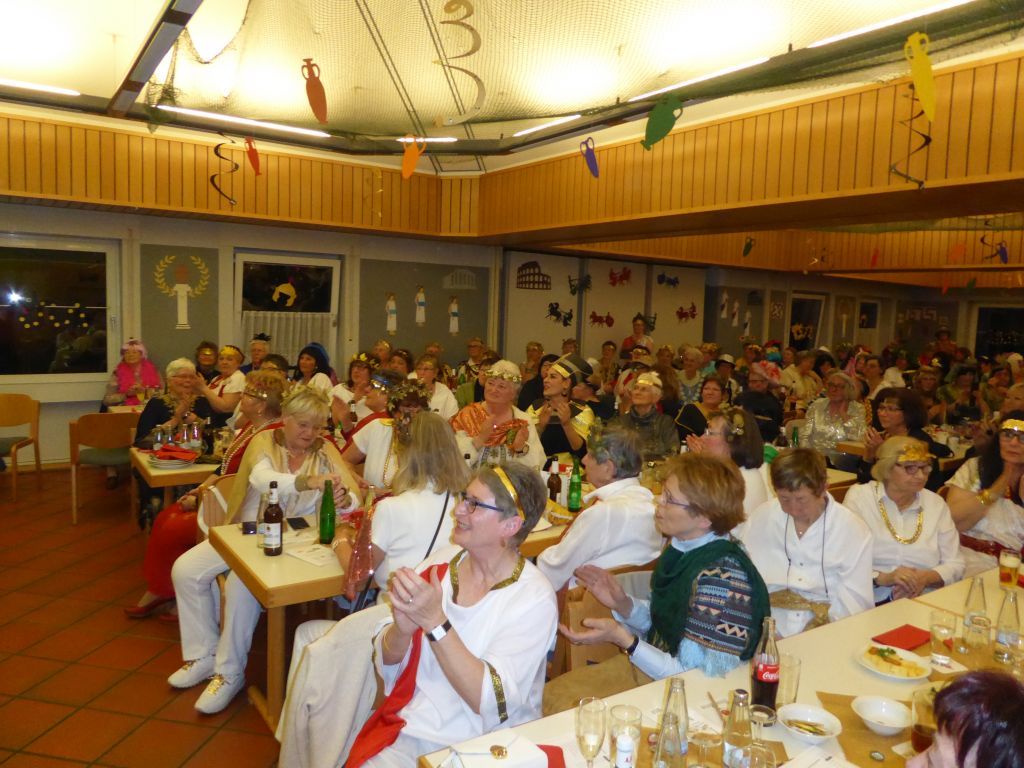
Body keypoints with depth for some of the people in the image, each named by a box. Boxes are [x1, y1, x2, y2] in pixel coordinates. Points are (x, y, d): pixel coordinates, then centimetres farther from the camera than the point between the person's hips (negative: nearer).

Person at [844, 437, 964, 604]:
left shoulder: (936, 503, 12)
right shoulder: (858, 497, 0)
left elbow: (954, 565, 11)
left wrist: (925, 578, -9)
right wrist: (883, 578, -20)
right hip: (873, 603, -3)